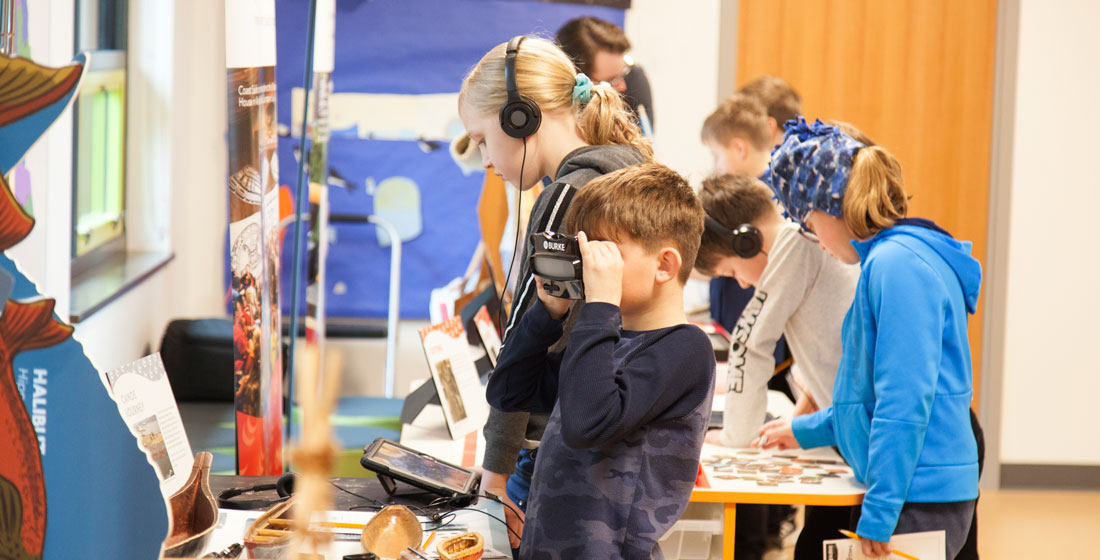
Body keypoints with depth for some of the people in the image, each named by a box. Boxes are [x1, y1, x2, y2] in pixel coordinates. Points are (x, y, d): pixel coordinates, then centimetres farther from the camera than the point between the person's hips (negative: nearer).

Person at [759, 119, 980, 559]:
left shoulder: (897, 265, -16)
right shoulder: (889, 259, 16)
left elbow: (906, 403, -22)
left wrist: (878, 515, -21)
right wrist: (806, 431, 34)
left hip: (920, 504, -10)